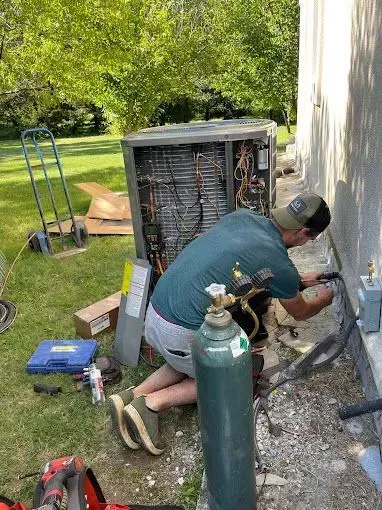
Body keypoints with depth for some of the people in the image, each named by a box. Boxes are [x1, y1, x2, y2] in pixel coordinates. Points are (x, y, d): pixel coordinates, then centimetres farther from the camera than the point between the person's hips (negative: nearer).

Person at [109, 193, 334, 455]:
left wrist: (300, 280, 33)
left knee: (189, 362, 31)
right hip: (182, 333, -7)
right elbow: (300, 312, 11)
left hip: (155, 311, 7)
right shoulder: (280, 265, -11)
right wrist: (323, 299, 33)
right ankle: (153, 403, 5)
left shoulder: (242, 215, 6)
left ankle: (133, 395, 16)